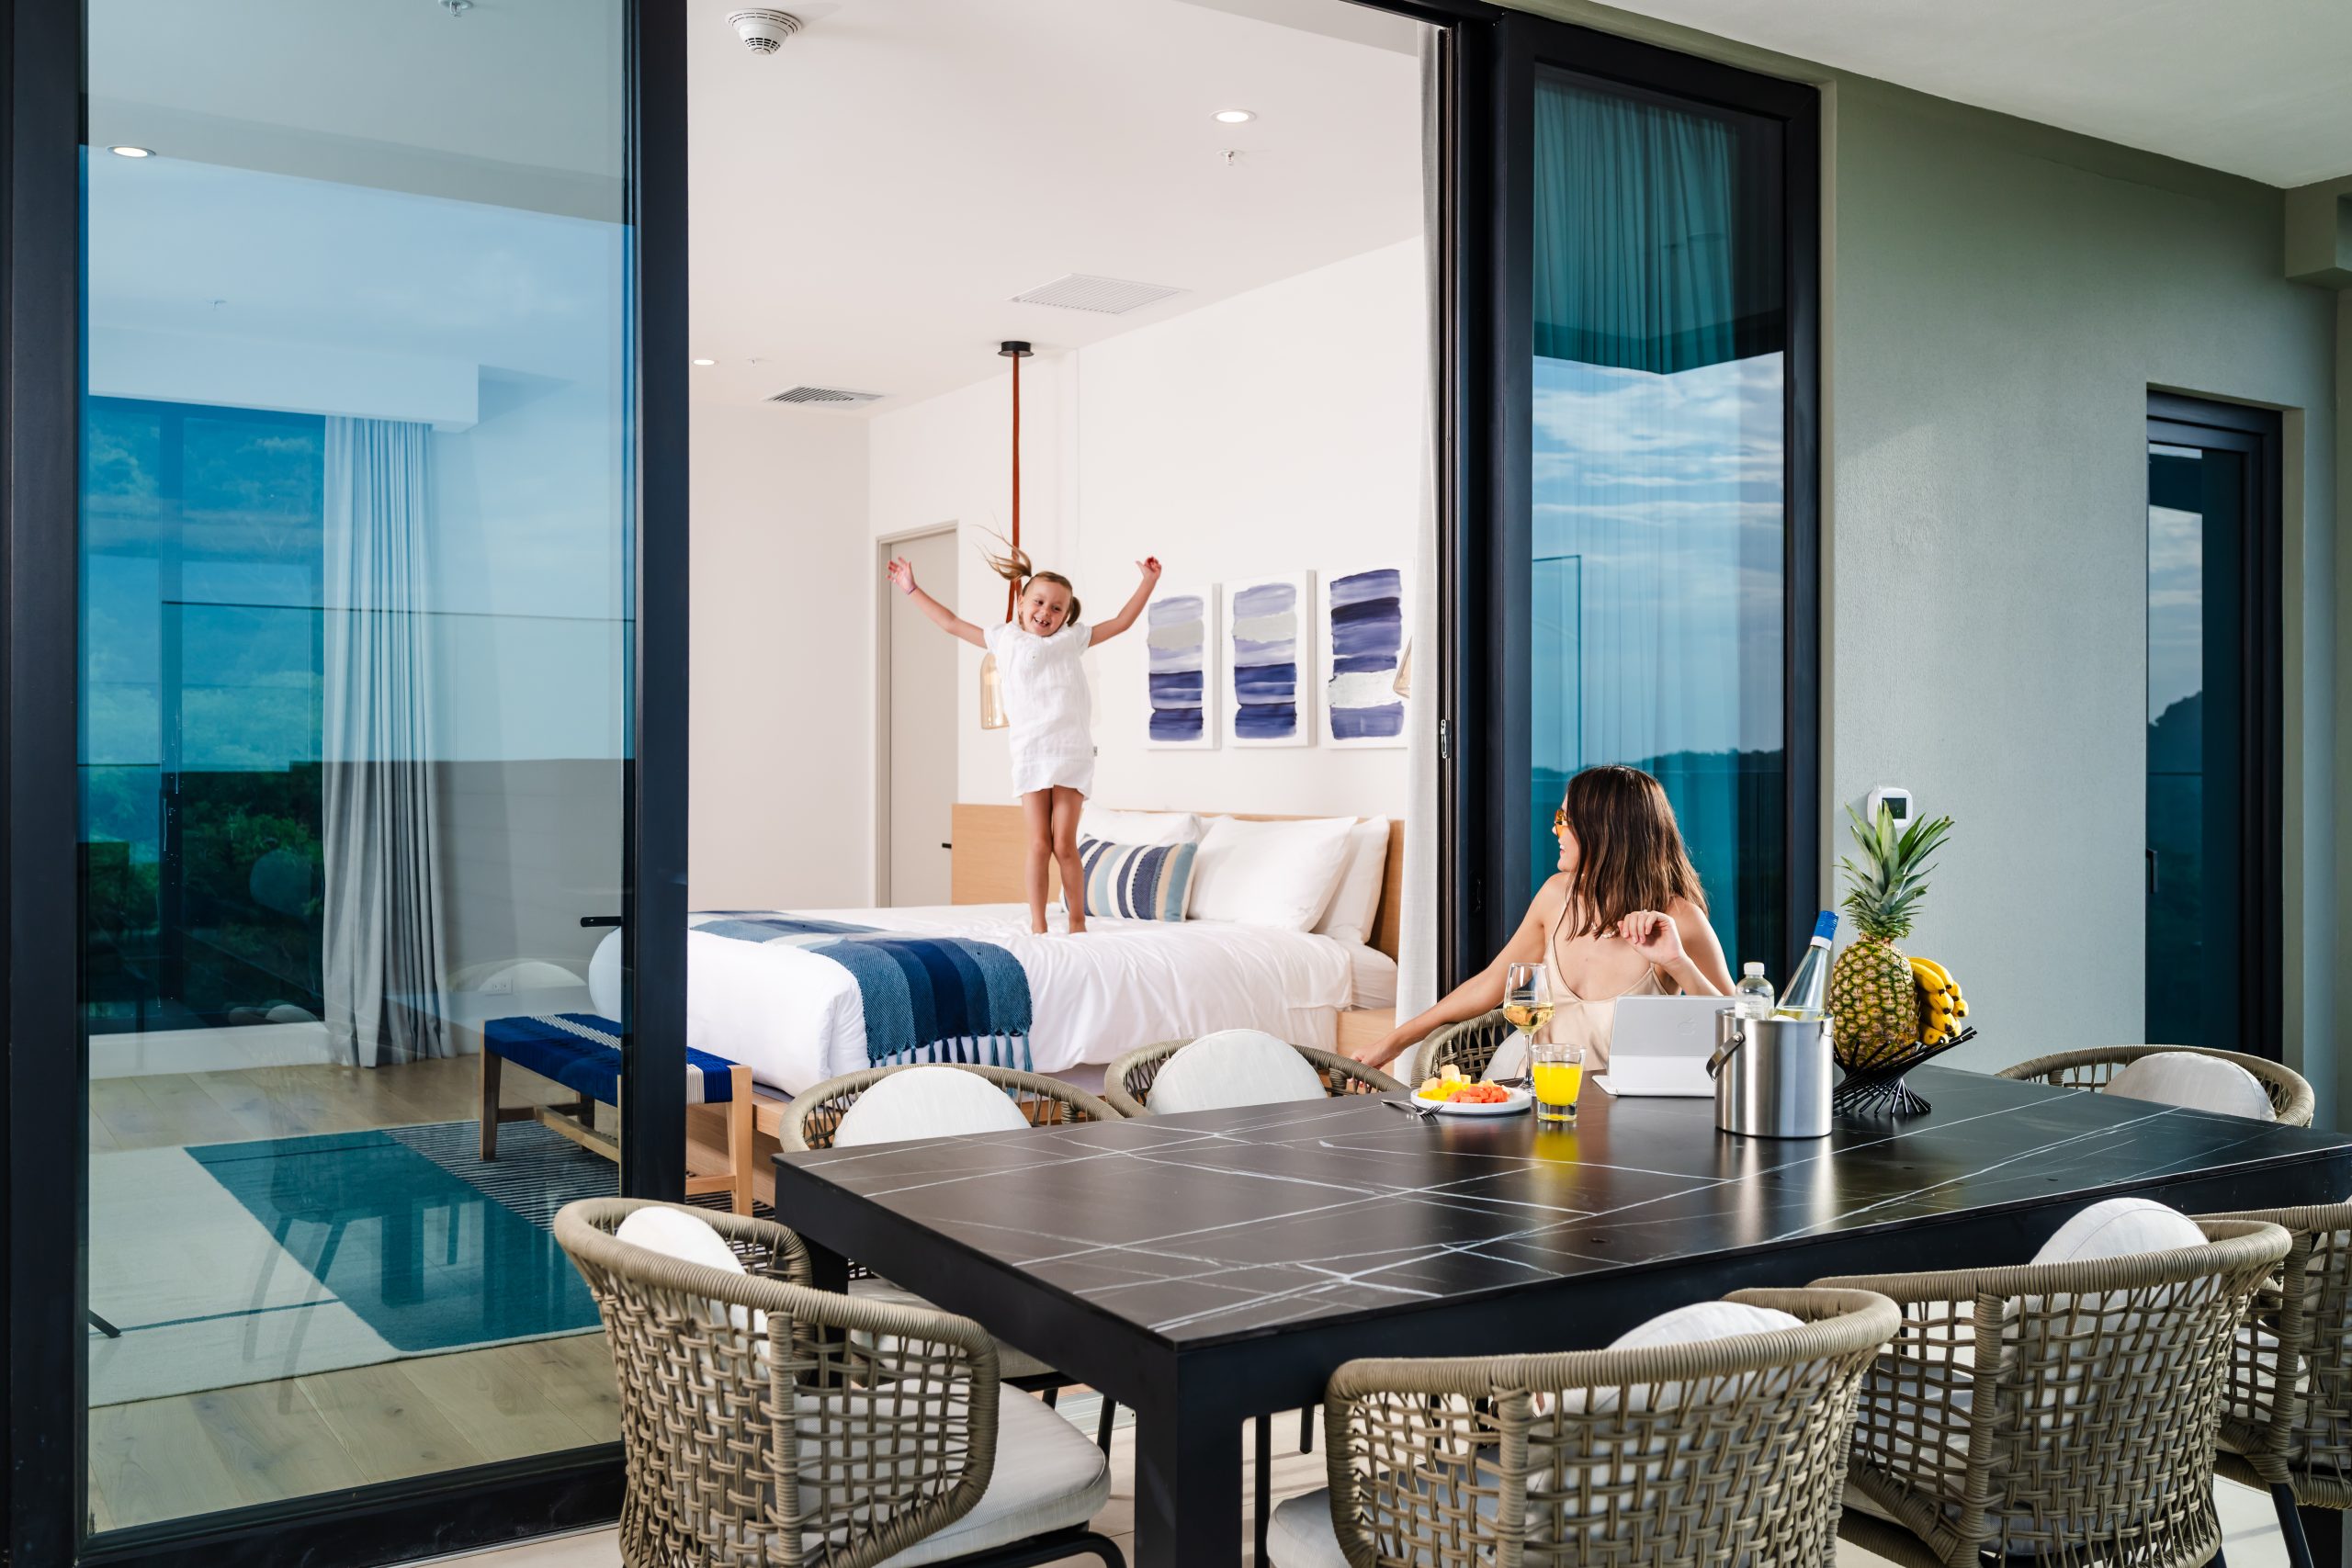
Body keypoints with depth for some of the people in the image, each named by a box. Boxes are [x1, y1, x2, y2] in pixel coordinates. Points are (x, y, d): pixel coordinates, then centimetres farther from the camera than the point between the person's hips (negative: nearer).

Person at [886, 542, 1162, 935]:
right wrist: (912, 591, 23)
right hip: (1029, 754, 1)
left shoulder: (1070, 639, 10)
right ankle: (1037, 926, 5)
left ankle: (1078, 922, 8)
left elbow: (1122, 622, 13)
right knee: (1039, 845, -1)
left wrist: (1148, 582, 9)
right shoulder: (1004, 639, 13)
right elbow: (952, 623, 20)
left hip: (1071, 754, -1)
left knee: (1065, 845, -3)